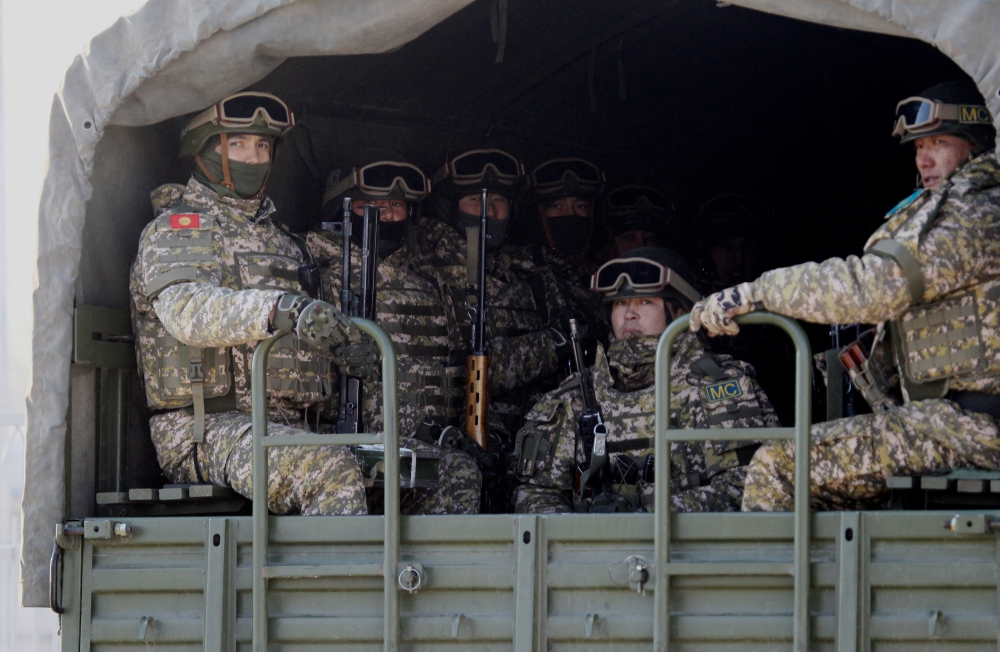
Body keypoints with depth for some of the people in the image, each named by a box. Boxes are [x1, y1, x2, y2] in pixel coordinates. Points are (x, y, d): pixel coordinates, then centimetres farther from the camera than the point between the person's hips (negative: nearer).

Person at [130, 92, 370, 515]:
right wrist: (280, 309, -38)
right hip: (205, 430, -7)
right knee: (330, 470, -35)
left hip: (284, 428, 7)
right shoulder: (173, 231, 2)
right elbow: (188, 309, -21)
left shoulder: (277, 239, 27)